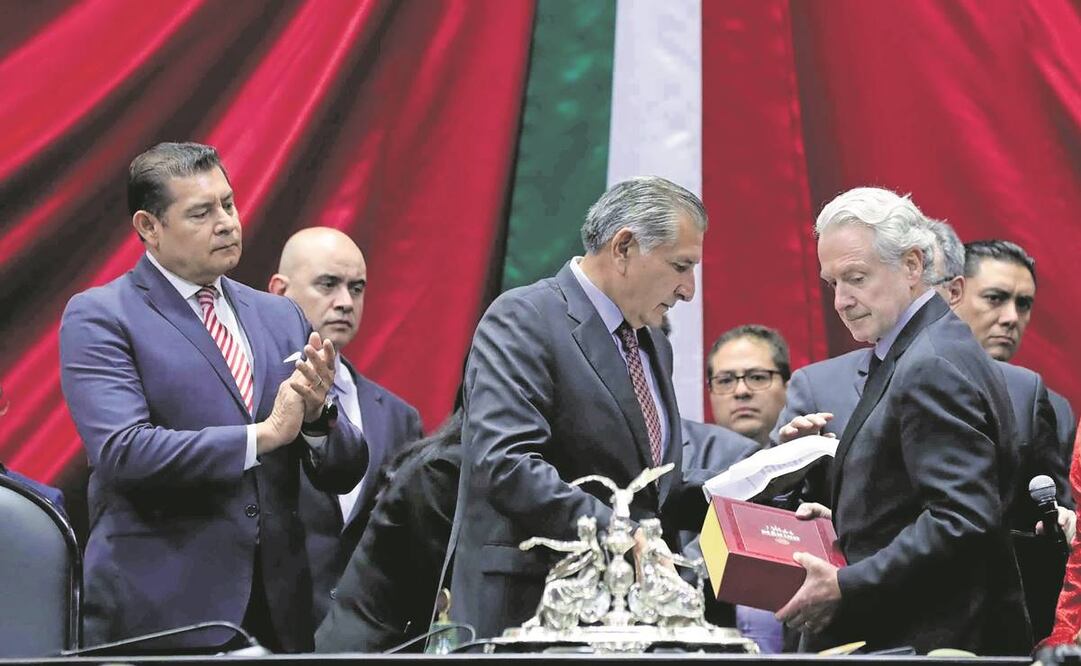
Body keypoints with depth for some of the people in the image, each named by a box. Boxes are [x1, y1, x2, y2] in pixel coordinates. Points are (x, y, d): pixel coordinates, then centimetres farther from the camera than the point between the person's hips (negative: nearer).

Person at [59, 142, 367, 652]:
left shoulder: (281, 318, 15)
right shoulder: (98, 318, -2)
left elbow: (343, 473, 13)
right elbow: (122, 452, -18)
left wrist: (316, 415, -10)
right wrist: (263, 435, -16)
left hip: (277, 608, 5)